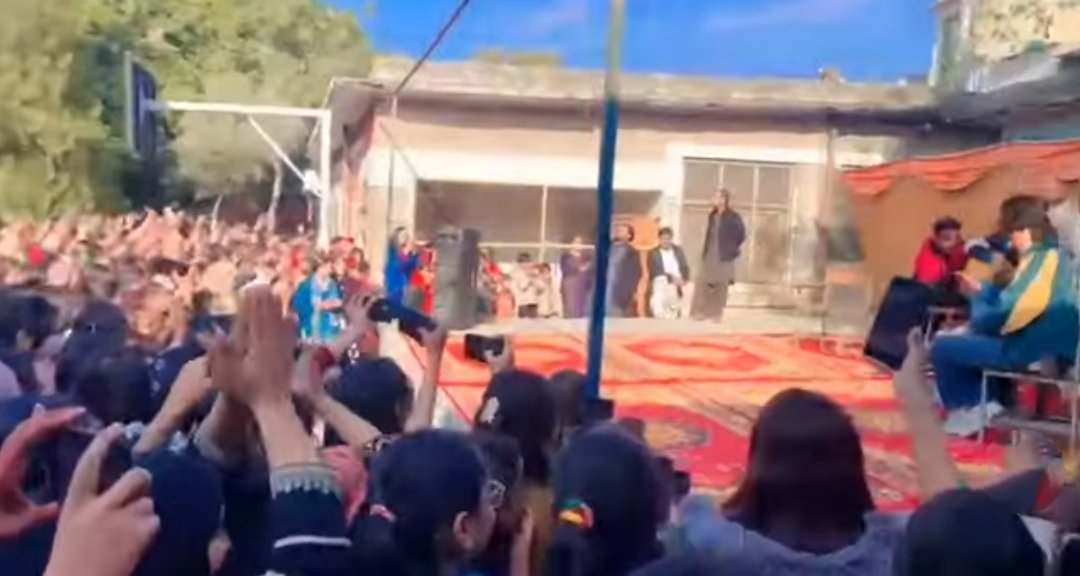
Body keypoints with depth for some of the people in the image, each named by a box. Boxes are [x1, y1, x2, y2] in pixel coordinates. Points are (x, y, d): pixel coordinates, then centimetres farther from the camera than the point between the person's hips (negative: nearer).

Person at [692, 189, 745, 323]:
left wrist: (733, 249, -2)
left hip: (724, 257, -6)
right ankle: (701, 312, 6)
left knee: (720, 286, 2)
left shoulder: (733, 217, -10)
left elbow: (741, 234, -7)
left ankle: (717, 314, 10)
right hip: (709, 255, 6)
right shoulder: (713, 215, 10)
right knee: (702, 283, 1)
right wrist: (704, 250, 11)